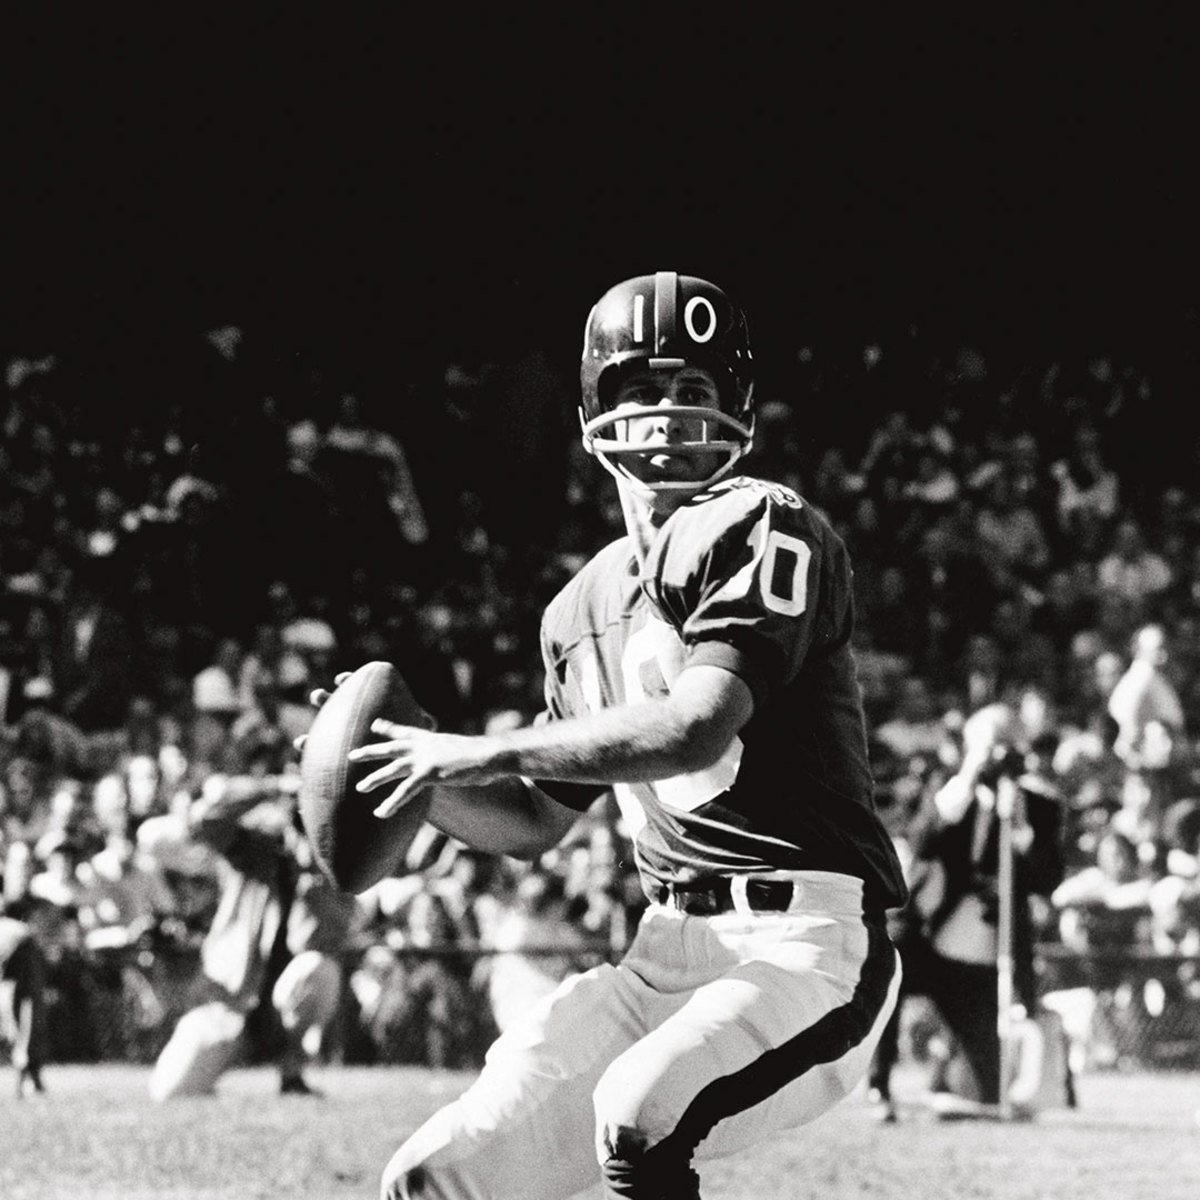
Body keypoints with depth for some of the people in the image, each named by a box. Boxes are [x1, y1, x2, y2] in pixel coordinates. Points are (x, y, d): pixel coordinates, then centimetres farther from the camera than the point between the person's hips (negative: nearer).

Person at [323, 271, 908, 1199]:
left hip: (804, 947, -7)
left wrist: (487, 752, -17)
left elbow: (698, 729, -21)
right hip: (665, 951, 8)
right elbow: (536, 825, 25)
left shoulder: (764, 529, -6)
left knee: (637, 1116, -35)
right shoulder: (585, 606, 17)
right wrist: (426, 785, 6)